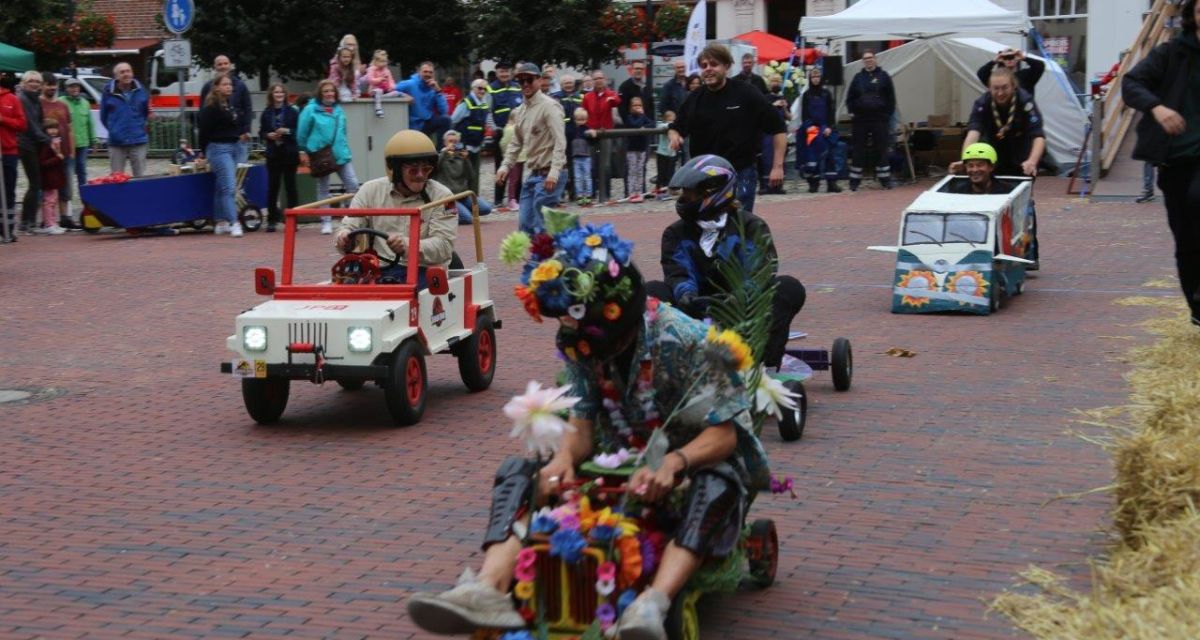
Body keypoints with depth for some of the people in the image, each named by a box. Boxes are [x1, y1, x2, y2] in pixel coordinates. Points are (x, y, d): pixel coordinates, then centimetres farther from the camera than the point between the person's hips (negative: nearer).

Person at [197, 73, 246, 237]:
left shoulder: (232, 105, 12)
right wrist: (204, 152, -1)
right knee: (229, 187, -13)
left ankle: (221, 223, 20)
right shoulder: (211, 107, -12)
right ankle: (234, 223, -16)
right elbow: (204, 130, -9)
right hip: (219, 148, -8)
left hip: (233, 147, 8)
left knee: (222, 187, 14)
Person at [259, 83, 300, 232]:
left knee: (290, 186, 2)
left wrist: (287, 132, -16)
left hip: (289, 153, -1)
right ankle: (272, 219, 9)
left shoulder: (292, 112, 2)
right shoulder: (266, 113, 6)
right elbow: (261, 133, 8)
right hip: (273, 154, 2)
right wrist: (268, 135, -12)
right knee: (272, 187, 2)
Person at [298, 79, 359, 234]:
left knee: (353, 184, -4)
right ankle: (326, 221, 15)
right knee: (323, 189, 8)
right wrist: (303, 151, 4)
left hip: (341, 154, 4)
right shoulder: (311, 110, -6)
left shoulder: (338, 110, 9)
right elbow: (302, 132, -1)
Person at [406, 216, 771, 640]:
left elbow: (724, 433, -22)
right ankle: (491, 587, -35)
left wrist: (673, 463, -40)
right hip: (616, 468, 5)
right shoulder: (579, 345, -4)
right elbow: (582, 421, -4)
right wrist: (564, 457, -28)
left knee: (718, 487, -39)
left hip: (688, 466, -5)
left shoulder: (682, 340, -20)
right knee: (518, 473, -12)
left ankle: (653, 603, -58)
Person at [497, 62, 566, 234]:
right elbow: (515, 143, 22)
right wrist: (505, 166, 8)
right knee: (525, 223, 8)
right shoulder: (520, 111, 14)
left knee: (542, 226, -11)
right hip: (531, 174, 8)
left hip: (547, 176, -8)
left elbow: (560, 142, -18)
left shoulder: (549, 106, -11)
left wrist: (554, 172, -27)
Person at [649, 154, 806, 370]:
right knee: (652, 290, -21)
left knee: (789, 287, -26)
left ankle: (763, 361, -44)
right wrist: (686, 296, -31)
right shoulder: (676, 233, 9)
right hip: (700, 312, 2)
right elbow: (678, 274, -7)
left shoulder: (751, 227, 2)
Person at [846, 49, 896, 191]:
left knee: (881, 149, 2)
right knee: (858, 150, 3)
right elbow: (850, 97, 13)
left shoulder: (883, 76, 4)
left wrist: (889, 114, -2)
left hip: (879, 119, -1)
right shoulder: (858, 77, 9)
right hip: (860, 119, 1)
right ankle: (854, 180, 8)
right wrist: (851, 112, 2)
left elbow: (891, 98, 5)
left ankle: (885, 179, 9)